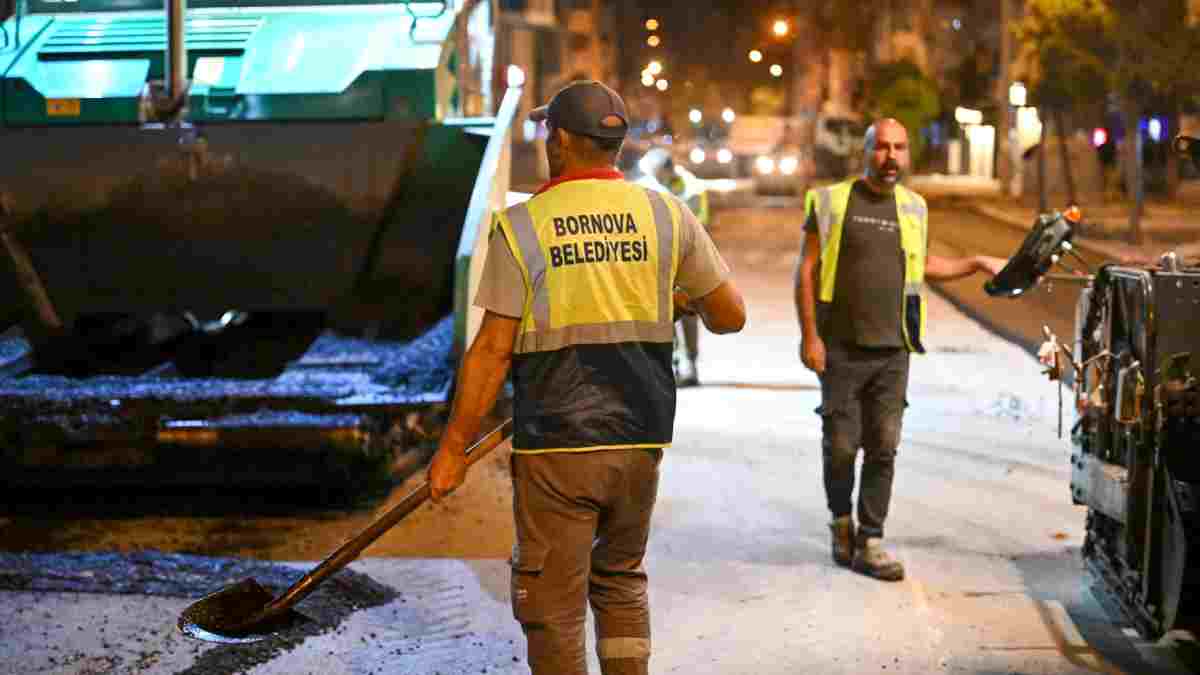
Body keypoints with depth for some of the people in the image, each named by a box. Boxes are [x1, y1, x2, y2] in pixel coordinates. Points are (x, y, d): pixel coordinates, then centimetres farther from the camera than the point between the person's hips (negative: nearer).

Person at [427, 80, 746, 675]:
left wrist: (453, 447, -1)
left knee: (553, 608, 8)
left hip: (555, 448, -3)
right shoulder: (666, 214, 1)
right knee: (621, 579, 23)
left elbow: (493, 351, -8)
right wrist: (686, 298, 28)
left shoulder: (520, 225, -7)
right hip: (639, 440, 3)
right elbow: (730, 316, 6)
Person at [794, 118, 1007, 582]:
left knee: (883, 449, 2)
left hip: (893, 351, 3)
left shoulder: (912, 207, 10)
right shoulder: (832, 201, -1)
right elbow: (806, 270, -2)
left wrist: (979, 264, 21)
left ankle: (869, 542, 11)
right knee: (841, 444, 0)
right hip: (841, 348, -3)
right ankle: (841, 521, 25)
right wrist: (809, 336, -7)